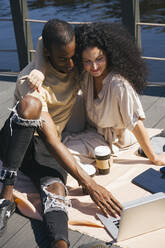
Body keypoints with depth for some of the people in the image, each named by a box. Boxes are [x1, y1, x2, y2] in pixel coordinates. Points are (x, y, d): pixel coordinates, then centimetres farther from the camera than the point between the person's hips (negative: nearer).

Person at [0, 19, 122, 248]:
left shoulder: (77, 66, -3)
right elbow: (51, 140, -29)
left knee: (56, 190, -31)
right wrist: (89, 184, -34)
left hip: (44, 150, 4)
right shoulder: (31, 81, -24)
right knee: (30, 105, -38)